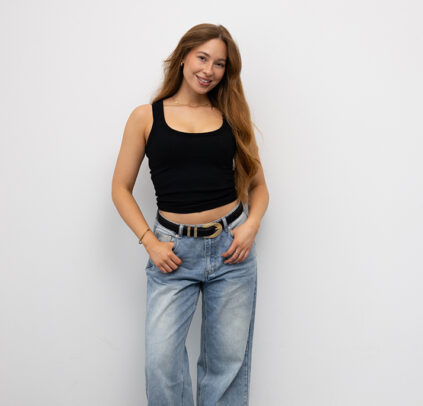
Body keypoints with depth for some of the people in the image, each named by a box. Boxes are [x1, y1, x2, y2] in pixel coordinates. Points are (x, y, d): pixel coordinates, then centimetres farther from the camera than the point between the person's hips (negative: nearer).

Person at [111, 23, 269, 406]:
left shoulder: (232, 116, 7)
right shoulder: (146, 117, 2)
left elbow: (258, 186, 13)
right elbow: (121, 188, 5)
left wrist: (251, 225, -6)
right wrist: (150, 242, -6)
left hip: (231, 246, 2)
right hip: (174, 250, -1)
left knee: (228, 359, 8)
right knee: (161, 359, -8)